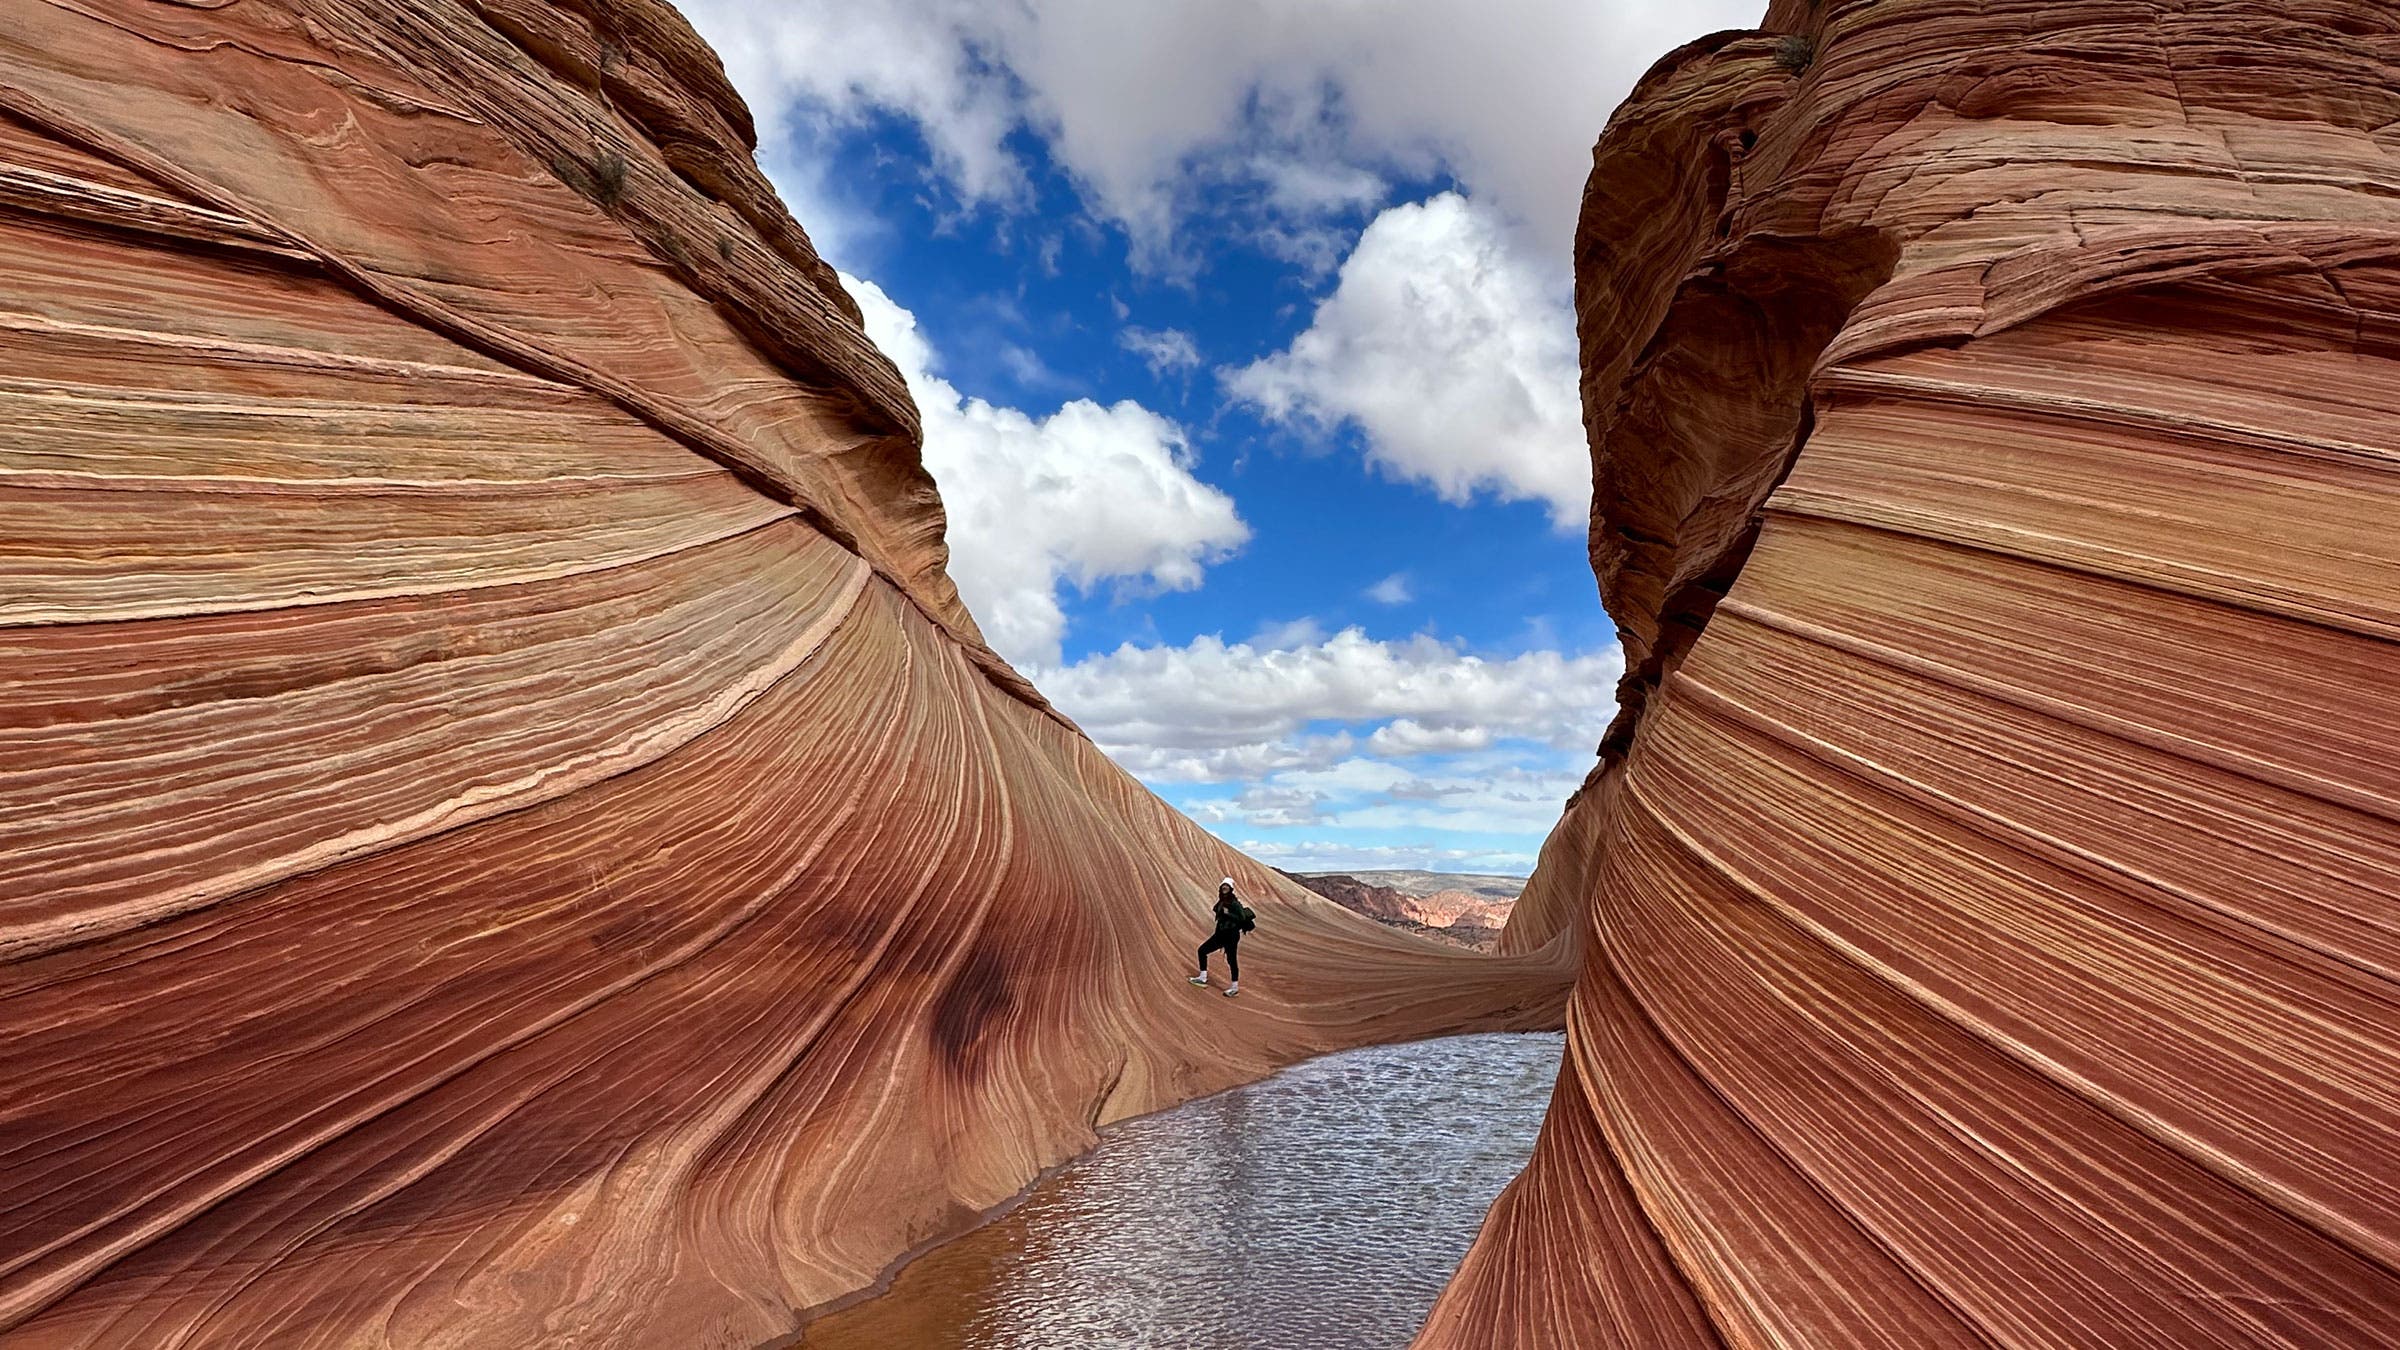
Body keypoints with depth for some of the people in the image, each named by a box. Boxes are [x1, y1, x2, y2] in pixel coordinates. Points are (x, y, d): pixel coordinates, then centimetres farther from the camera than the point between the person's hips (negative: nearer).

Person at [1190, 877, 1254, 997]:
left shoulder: (1234, 903, -13)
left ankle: (1235, 988, 7)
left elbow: (1242, 918, -22)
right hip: (1220, 934, 8)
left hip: (1231, 935, -8)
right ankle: (1203, 978, 15)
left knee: (1231, 960, -5)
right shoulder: (1221, 903, 10)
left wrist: (1228, 913, -26)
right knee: (1202, 950, 7)